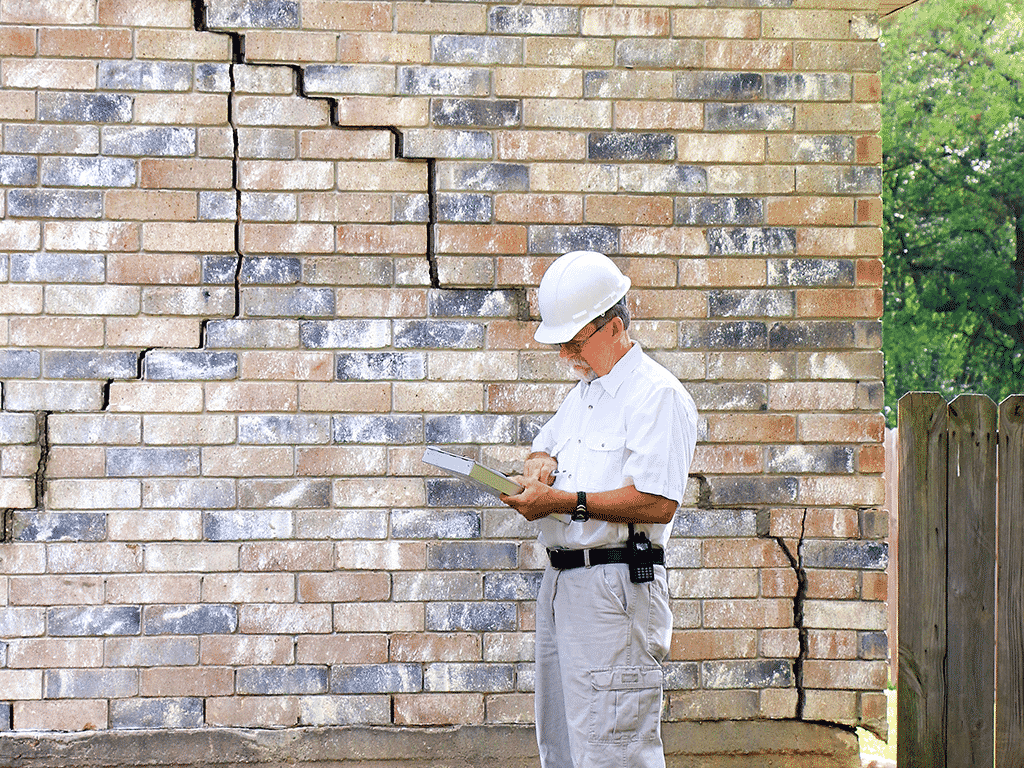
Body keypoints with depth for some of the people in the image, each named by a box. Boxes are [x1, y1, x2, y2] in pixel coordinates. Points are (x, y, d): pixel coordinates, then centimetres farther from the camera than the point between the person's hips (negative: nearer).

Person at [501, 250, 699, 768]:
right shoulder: (582, 393, 20)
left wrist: (566, 502, -19)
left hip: (615, 588, -10)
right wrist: (540, 464, 9)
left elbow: (658, 504, -20)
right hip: (562, 584, 10)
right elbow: (542, 449, 34)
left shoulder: (657, 394, -10)